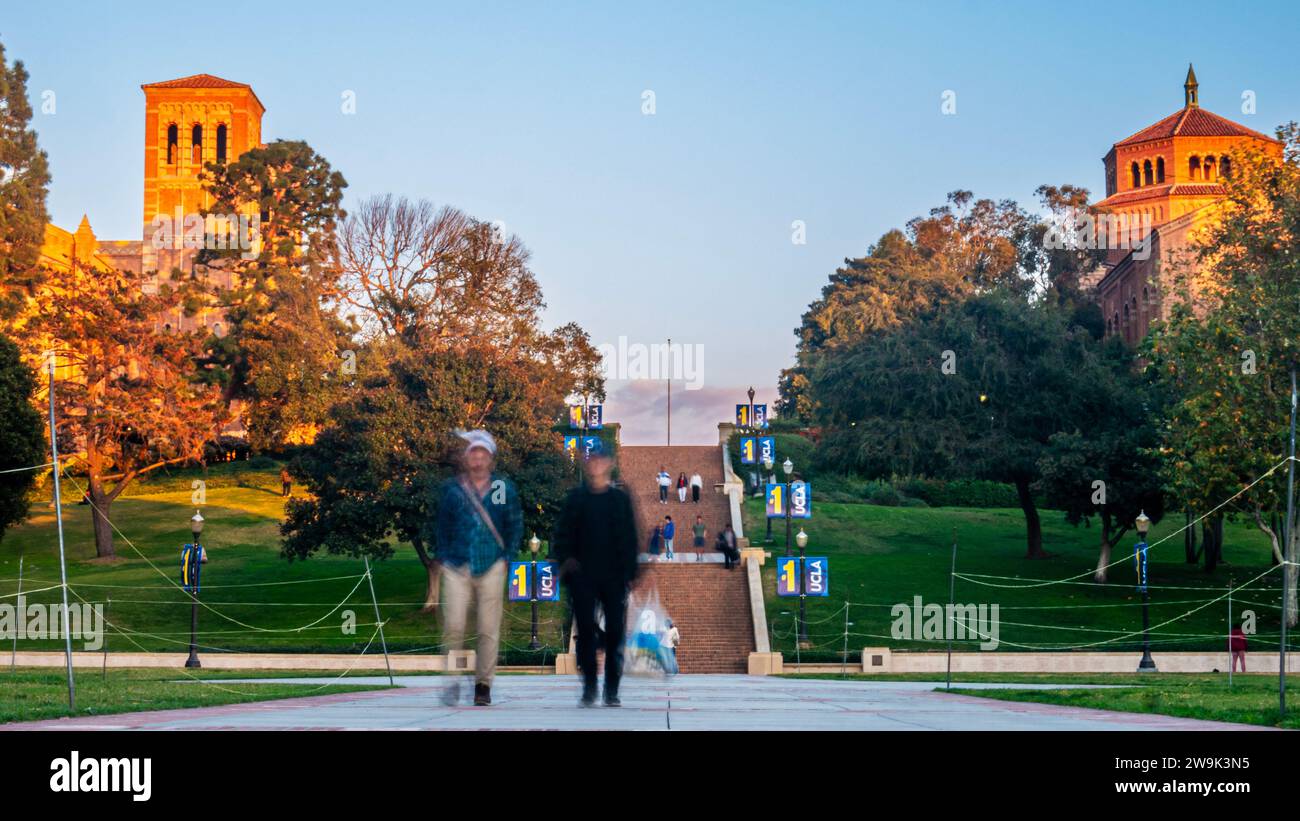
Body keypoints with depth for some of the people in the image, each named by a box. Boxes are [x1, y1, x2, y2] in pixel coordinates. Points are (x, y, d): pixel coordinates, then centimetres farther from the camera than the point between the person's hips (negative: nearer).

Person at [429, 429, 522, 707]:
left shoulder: (505, 489, 7)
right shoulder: (450, 488, 7)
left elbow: (515, 525, 12)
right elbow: (440, 525, 12)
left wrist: (506, 556, 3)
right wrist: (442, 556, 3)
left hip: (491, 567, 0)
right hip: (456, 567, 0)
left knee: (489, 629, 1)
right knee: (453, 626, -8)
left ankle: (484, 684, 9)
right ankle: (452, 682, 1)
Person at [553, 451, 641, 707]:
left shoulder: (620, 499, 7)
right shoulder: (576, 498, 6)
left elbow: (630, 539, 7)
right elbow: (563, 533, 4)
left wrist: (630, 573, 1)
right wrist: (565, 558, -12)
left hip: (614, 576, 0)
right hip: (583, 576, 0)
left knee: (615, 632, -1)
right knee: (586, 631, -2)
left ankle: (612, 690, 8)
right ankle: (589, 688, 6)